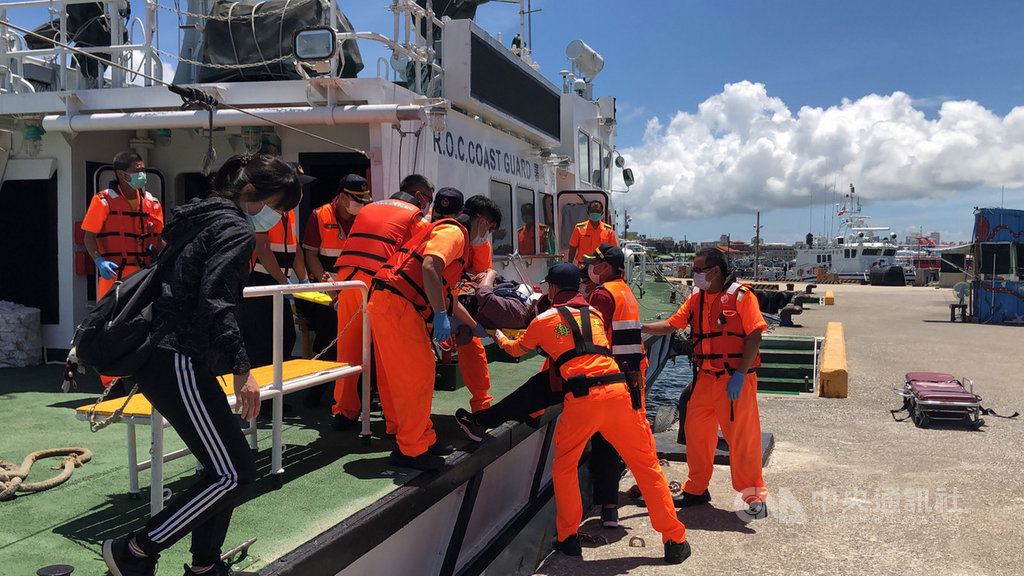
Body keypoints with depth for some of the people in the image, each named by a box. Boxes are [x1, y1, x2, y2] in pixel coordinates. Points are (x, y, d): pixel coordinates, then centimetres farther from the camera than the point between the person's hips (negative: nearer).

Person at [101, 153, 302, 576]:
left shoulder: (199, 219, 20)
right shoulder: (236, 230, -10)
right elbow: (216, 304, -22)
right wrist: (242, 371, -22)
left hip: (155, 355, 11)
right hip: (176, 362, -11)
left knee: (224, 466, 15)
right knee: (234, 472, -7)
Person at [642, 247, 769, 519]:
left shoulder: (740, 295, -10)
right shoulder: (696, 298, 10)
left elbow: (755, 336, -14)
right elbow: (672, 324, 13)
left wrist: (739, 375, -19)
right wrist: (642, 327, -1)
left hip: (735, 381, -6)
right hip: (705, 379, 7)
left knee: (741, 438, -2)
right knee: (695, 431, 11)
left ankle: (754, 497, 13)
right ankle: (697, 489, 27)